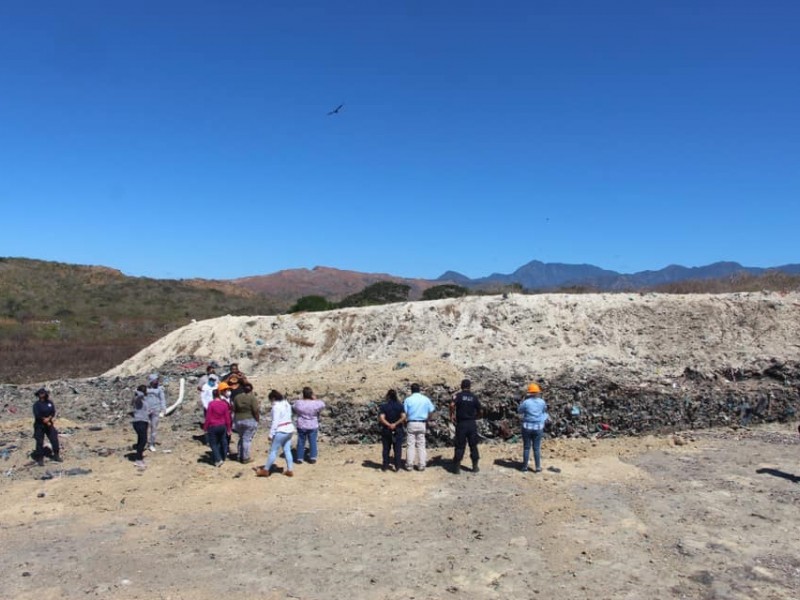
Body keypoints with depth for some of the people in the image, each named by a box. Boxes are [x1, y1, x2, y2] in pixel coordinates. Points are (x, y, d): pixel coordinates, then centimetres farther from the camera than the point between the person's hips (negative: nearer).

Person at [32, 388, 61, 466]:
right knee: (40, 442, -1)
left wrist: (48, 418, -21)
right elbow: (37, 415, -17)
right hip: (39, 426, -4)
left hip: (49, 424, 4)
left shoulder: (50, 402, 2)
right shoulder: (36, 404, -11)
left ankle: (56, 456, 18)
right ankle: (40, 459, 8)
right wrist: (47, 422, -15)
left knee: (55, 440, 5)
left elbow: (53, 412, -2)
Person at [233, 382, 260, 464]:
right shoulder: (253, 398, -11)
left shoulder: (237, 397, 3)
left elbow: (234, 409, 3)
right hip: (250, 420, -5)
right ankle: (245, 458, 5)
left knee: (241, 438, 19)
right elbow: (256, 411, -15)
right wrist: (257, 420, -4)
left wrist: (236, 419, 12)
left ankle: (240, 457, 24)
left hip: (238, 420, 5)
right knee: (247, 439, 0)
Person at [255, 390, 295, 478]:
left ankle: (265, 470, 12)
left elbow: (275, 421, -17)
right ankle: (289, 470, 14)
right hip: (289, 429, 8)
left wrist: (271, 434, -12)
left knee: (273, 451, 2)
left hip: (281, 431, -8)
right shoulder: (287, 404, 10)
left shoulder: (276, 406, -15)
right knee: (287, 450, 12)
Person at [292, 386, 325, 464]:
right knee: (313, 442, 12)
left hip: (301, 426, 0)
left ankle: (299, 458, 19)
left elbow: (293, 410, 4)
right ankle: (312, 458, 17)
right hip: (313, 426, 0)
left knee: (301, 442, 12)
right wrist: (315, 399, 8)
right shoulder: (316, 404, -17)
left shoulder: (298, 403, -16)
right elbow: (322, 405, 4)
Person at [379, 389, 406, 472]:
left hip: (386, 430, 0)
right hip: (398, 430, 0)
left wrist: (389, 425, -17)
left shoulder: (383, 406, -5)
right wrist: (395, 424, -12)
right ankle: (397, 467, 6)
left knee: (386, 449, 11)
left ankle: (385, 466, 16)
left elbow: (381, 418, -16)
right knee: (397, 449, 6)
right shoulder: (400, 406, -3)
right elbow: (403, 417, -14)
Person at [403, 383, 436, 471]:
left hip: (411, 423, -2)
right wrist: (427, 421, 15)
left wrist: (405, 422, 9)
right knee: (421, 445, 8)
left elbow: (404, 413, -5)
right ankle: (421, 465, 8)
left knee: (410, 445, 4)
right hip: (422, 424, 2)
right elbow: (431, 412, 4)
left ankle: (409, 465, 5)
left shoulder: (408, 400, -4)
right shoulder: (426, 399, 2)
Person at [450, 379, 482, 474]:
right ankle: (475, 466, 15)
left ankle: (457, 467, 3)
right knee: (473, 445, 12)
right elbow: (480, 411, 5)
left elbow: (452, 405, -23)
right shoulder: (474, 397, 4)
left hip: (461, 424, -2)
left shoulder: (458, 395, -4)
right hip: (472, 424, 2)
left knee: (460, 446, 3)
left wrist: (452, 415, -9)